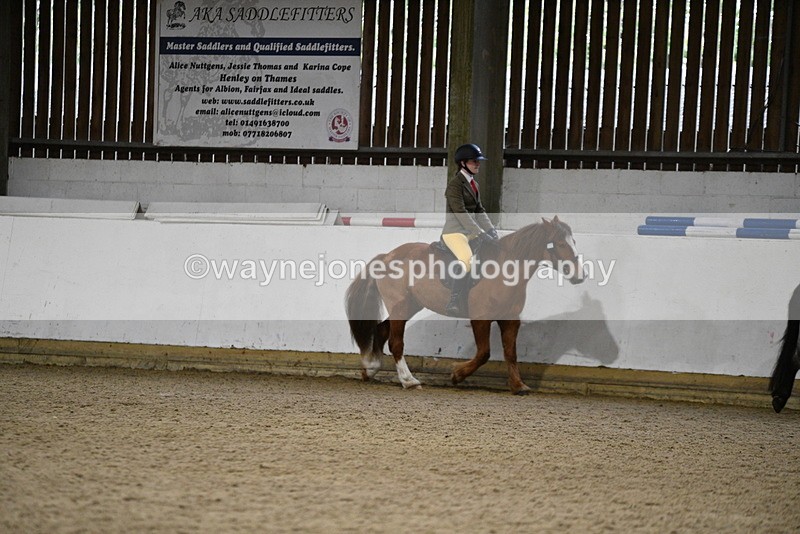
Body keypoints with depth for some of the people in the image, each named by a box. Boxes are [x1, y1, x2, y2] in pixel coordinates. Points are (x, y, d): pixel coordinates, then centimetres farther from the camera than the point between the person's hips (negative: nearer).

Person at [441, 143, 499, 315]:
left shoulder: (473, 184, 17)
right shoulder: (455, 183, -11)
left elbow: (479, 210, 16)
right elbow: (460, 212, -19)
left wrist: (491, 230, 2)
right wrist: (479, 233, -23)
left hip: (470, 231, 9)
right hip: (454, 232, -9)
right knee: (468, 261, -33)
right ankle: (453, 303, -28)